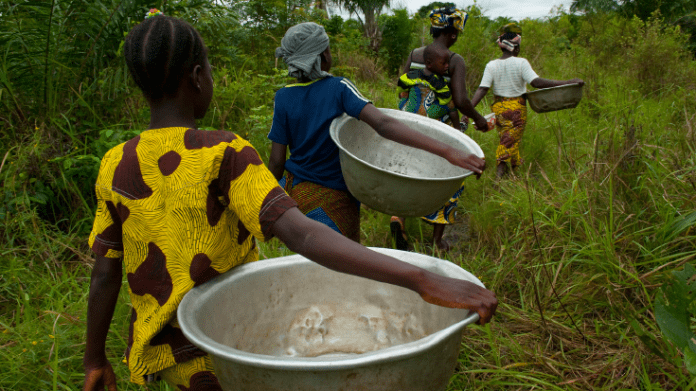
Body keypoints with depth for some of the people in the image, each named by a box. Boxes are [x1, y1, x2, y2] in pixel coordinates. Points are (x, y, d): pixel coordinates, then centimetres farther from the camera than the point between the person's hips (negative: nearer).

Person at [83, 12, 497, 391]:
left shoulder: (115, 168, -6)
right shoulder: (223, 155, -22)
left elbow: (104, 275, -1)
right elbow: (301, 235, -36)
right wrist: (423, 280, -42)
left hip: (157, 350, 5)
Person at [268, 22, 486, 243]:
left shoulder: (283, 97, -6)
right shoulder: (338, 88, -15)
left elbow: (277, 160, -5)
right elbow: (383, 125, -30)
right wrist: (447, 151, -37)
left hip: (293, 189, 3)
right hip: (332, 199, -2)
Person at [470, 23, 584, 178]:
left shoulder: (491, 65, -2)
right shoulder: (521, 63, -12)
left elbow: (482, 90, -10)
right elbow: (537, 82, -22)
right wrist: (568, 82, -20)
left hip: (498, 108, 4)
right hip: (516, 109, -4)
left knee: (511, 142, 18)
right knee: (509, 143, 1)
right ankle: (499, 175, 0)